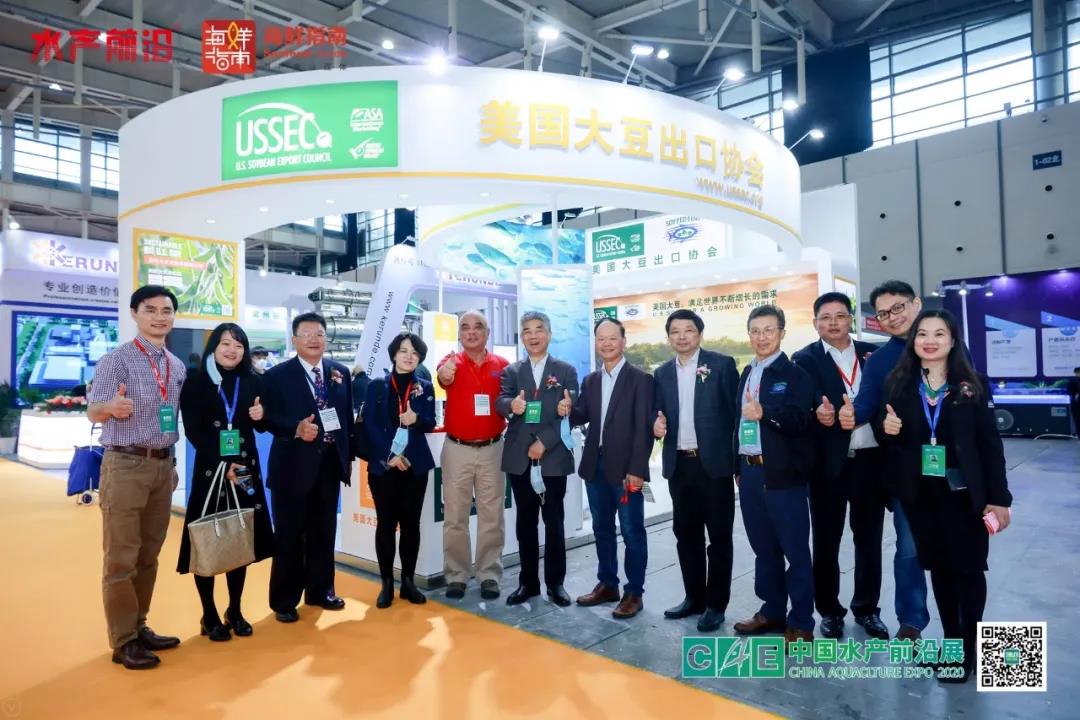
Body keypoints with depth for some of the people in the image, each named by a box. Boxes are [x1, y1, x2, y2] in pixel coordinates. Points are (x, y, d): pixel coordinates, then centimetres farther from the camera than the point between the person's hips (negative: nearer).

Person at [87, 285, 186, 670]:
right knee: (121, 557, 1)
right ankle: (123, 641, 12)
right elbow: (93, 411, -15)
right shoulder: (116, 360, -7)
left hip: (164, 465, 6)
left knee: (149, 555, 13)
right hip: (126, 465, -6)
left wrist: (173, 463, 12)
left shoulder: (178, 366, 10)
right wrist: (113, 407, -37)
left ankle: (138, 628, 26)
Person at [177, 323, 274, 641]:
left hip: (246, 469, 3)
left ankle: (235, 611, 22)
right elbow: (193, 431, -8)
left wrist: (261, 417, -12)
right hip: (210, 470, -3)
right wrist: (222, 464, -19)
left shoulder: (253, 382, 6)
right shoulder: (195, 383, -2)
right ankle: (209, 616, 16)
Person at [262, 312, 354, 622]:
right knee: (289, 535, 5)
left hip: (330, 462, 4)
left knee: (324, 532, 14)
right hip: (293, 465, -4)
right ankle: (284, 600, 19)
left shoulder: (341, 372, 8)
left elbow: (348, 416, 10)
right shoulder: (277, 375, -4)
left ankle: (320, 590, 29)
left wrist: (350, 455, 7)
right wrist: (296, 428, -25)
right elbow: (267, 417, -9)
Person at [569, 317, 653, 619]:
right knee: (602, 529, 15)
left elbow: (644, 428, -11)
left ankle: (633, 593, 15)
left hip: (625, 468, -6)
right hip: (595, 465, 6)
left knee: (632, 532, 3)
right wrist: (566, 410, -15)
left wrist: (637, 470, -17)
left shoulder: (641, 379, -6)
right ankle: (607, 585, 28)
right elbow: (581, 417, 6)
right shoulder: (590, 380, 12)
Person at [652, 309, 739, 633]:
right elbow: (658, 412, 13)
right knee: (686, 533, 13)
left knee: (719, 535, 5)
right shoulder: (662, 373, 10)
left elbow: (736, 410, -5)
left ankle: (716, 603, 16)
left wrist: (739, 459, -9)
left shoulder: (722, 364, -3)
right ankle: (694, 597, 27)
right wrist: (657, 424, -11)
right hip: (679, 464, 5)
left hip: (714, 462, -4)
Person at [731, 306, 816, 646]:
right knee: (764, 547, 15)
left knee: (795, 550, 2)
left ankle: (801, 622, 13)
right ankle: (772, 611, 28)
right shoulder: (746, 374, 15)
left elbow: (800, 420, -18)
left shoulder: (795, 373, -6)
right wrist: (739, 467, 15)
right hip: (750, 471, 7)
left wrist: (764, 413, -33)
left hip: (783, 473, -6)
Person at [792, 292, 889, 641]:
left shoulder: (872, 354, 9)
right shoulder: (805, 359, -2)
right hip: (829, 462, -3)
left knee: (869, 539, 14)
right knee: (826, 541, 9)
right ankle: (829, 610, 24)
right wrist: (820, 413, -37)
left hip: (870, 459, 3)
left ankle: (867, 608, 30)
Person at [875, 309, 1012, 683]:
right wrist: (885, 428, -14)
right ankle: (951, 642, 25)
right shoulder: (897, 384, 3)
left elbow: (990, 443, -4)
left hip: (964, 493, -2)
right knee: (938, 567, 11)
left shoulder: (973, 385, -2)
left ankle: (967, 650, 19)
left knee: (968, 568, 4)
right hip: (919, 493, 2)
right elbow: (885, 436, 10)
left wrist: (999, 497, -7)